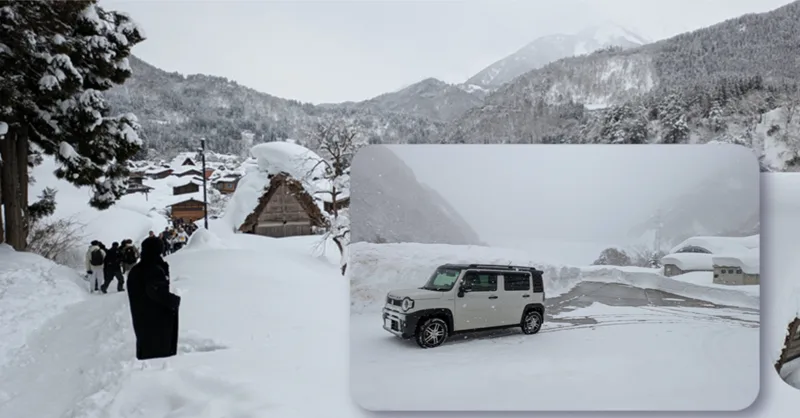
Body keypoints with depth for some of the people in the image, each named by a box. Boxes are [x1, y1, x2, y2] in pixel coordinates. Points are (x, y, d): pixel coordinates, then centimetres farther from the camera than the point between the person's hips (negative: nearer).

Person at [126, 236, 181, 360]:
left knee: (145, 354, 17)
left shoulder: (134, 271, 9)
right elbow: (160, 293, -31)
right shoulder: (155, 270, -18)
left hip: (140, 321, 9)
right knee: (163, 352, -2)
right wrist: (176, 300, -16)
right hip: (159, 323, -9)